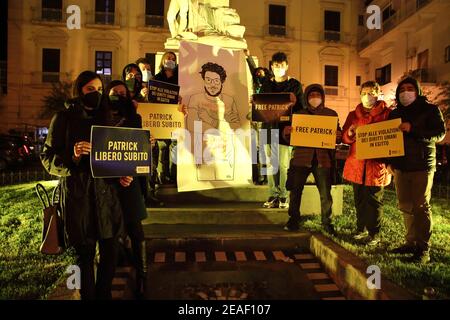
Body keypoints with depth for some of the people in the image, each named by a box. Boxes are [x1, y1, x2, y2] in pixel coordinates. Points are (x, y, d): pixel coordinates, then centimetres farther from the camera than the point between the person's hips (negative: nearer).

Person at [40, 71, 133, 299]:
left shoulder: (104, 117, 15)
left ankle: (104, 295, 26)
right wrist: (72, 156, -19)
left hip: (106, 192, 3)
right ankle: (88, 296, 24)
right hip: (77, 195, -3)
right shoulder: (64, 118, 3)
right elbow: (47, 157, 0)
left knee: (110, 250, 5)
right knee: (84, 253, 5)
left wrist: (122, 175, 0)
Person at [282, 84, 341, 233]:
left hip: (323, 159, 0)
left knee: (325, 193, 1)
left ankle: (327, 222, 16)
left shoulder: (331, 114, 10)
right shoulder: (299, 114, 11)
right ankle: (293, 220, 15)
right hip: (301, 157, 1)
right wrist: (287, 132, -13)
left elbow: (338, 137, 11)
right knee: (295, 190, 0)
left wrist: (338, 136, -12)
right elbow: (289, 138, 10)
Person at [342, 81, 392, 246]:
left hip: (376, 165, -3)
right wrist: (350, 133, -11)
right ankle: (361, 229, 26)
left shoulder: (387, 113, 3)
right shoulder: (353, 115, 14)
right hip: (356, 164, 4)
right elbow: (345, 138, 11)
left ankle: (374, 234, 13)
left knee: (374, 200, 1)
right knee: (359, 199, 11)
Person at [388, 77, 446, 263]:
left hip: (422, 166, -5)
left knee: (421, 206, -4)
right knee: (405, 206, 7)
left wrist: (413, 129, -21)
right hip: (400, 166, 5)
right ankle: (411, 242, 18)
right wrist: (389, 161, 5)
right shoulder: (395, 114, 15)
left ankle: (423, 249, 3)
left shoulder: (430, 110, 2)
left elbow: (440, 133, -10)